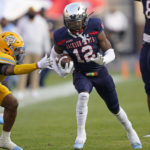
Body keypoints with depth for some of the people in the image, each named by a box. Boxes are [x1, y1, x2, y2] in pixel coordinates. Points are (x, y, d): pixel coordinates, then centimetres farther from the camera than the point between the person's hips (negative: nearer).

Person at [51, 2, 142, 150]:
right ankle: (80, 134, -24)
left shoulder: (94, 28, -19)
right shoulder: (62, 37, -16)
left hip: (100, 73, 1)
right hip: (81, 75, -1)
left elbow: (110, 52, -14)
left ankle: (130, 132, 37)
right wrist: (61, 71, -12)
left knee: (114, 107, 11)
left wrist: (103, 60, -36)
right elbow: (55, 54, 5)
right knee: (83, 95, -33)